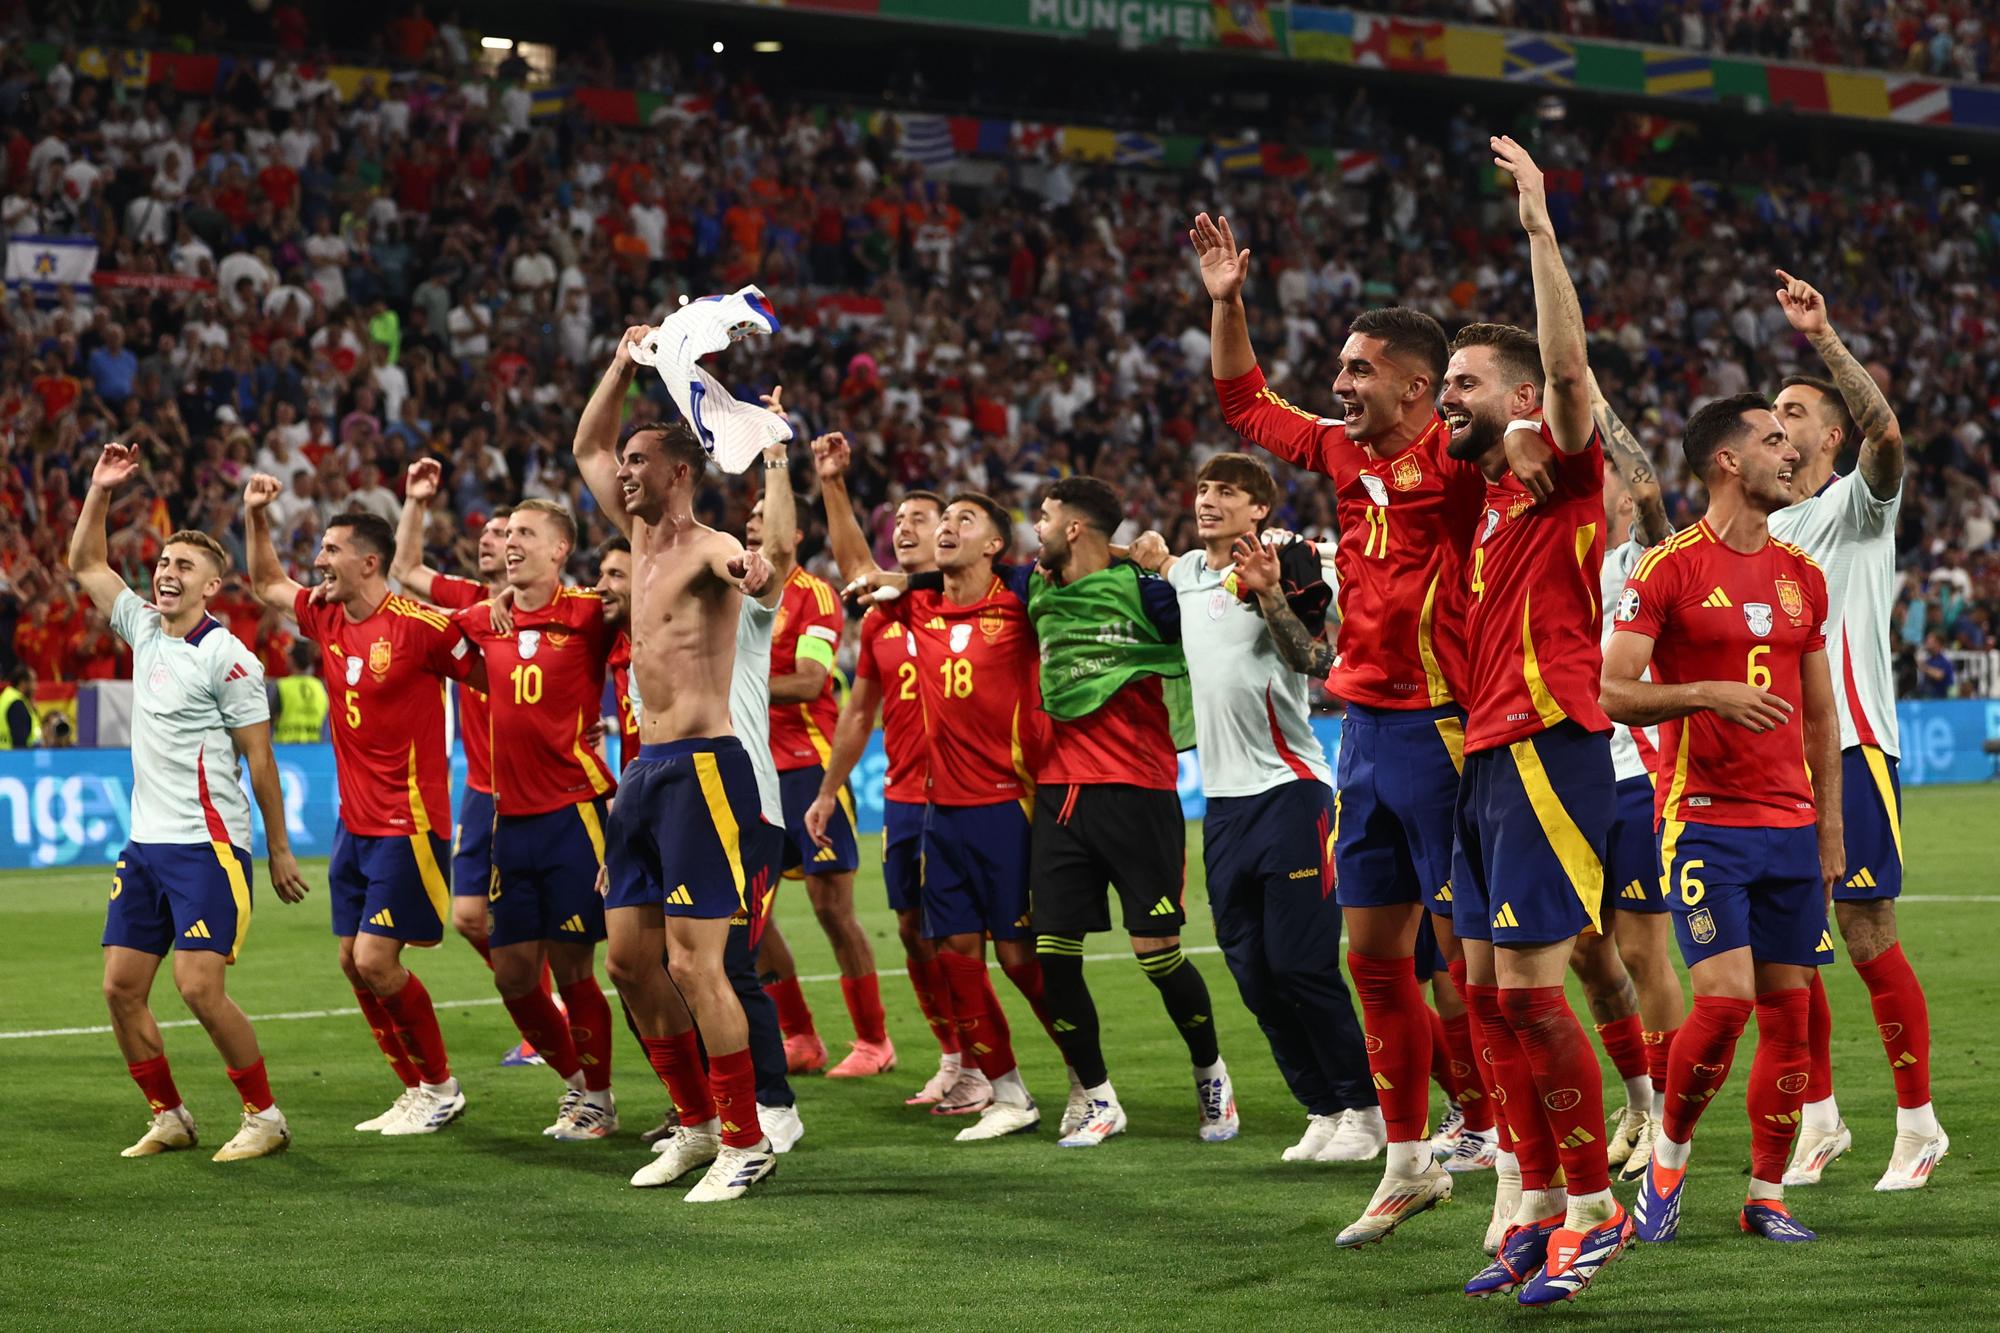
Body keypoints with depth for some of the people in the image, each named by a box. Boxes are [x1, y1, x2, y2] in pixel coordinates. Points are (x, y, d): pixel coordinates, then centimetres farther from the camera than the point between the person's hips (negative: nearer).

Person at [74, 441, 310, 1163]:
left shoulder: (227, 658, -9)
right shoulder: (145, 628, 11)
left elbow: (260, 757, -7)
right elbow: (85, 563, 21)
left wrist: (279, 850, -7)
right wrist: (100, 488, 10)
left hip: (206, 845, -7)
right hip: (145, 844, 8)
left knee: (199, 988, -15)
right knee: (121, 986, 3)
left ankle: (264, 1116, -2)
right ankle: (169, 1117, 15)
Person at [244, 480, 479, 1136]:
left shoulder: (420, 625, -16)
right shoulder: (327, 617, 6)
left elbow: (496, 682, -8)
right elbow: (266, 584, 25)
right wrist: (255, 515, 13)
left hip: (408, 824, -8)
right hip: (355, 822, 8)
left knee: (377, 960, -10)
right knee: (353, 962, 7)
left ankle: (441, 1087, 7)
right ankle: (419, 1090, 19)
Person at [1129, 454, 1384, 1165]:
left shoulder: (1283, 563, -8)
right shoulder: (1185, 572, 12)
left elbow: (1306, 655, -22)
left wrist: (1269, 593, -35)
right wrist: (1156, 563, 18)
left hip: (1287, 792, -7)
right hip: (1224, 798, 7)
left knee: (1301, 965, -9)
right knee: (1253, 974, 7)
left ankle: (1362, 1108, 4)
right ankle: (1322, 1111, 16)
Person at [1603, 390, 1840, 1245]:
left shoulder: (1802, 574, 13)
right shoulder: (1670, 567, -5)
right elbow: (1612, 693, -9)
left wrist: (1831, 827, 13)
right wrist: (1710, 694, -23)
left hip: (1790, 823, 6)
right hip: (1703, 817, -5)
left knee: (1788, 1009, 3)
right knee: (1724, 998, -15)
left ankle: (1767, 1196, 12)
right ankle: (1669, 1152, 8)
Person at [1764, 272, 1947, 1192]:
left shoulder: (1855, 505, 0)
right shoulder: (1762, 532, 18)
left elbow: (1886, 432, -21)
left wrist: (1825, 339, -31)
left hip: (1850, 748, -6)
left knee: (1868, 939, -6)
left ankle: (1918, 1123, 3)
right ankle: (1819, 1119, 16)